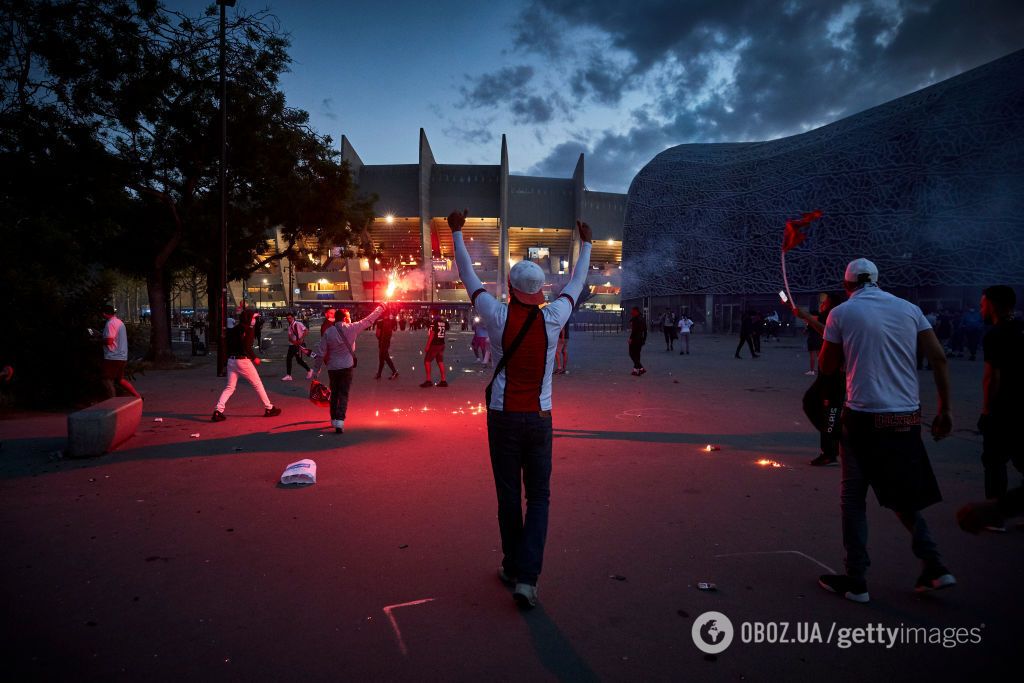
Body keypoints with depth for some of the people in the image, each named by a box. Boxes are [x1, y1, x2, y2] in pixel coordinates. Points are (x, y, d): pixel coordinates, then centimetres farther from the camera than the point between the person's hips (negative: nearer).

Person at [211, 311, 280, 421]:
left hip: (231, 360, 6)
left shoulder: (232, 329, 13)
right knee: (258, 384, 5)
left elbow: (227, 345, 13)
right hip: (243, 360, -6)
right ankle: (269, 409, 11)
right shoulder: (248, 329, -8)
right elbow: (247, 346, -18)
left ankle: (218, 411, -5)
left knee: (229, 387, 10)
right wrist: (254, 358, -9)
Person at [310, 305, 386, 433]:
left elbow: (320, 353, -4)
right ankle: (340, 422, -11)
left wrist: (316, 370, 4)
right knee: (343, 395, 1)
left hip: (332, 368, 2)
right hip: (346, 367, -2)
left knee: (334, 394, 18)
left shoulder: (328, 332, -5)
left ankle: (334, 419, 29)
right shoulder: (352, 328, -9)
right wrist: (381, 308, 14)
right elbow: (369, 320, 1)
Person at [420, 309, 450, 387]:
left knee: (427, 361, 1)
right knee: (440, 361, 13)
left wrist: (427, 346, -14)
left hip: (434, 345, -7)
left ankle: (428, 380, -3)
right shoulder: (444, 322, 6)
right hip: (442, 344, 7)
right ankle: (443, 380, 13)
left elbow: (431, 335, -16)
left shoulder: (433, 322, -14)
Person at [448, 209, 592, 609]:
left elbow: (469, 279, 6)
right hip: (539, 418, 1)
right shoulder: (552, 319, -4)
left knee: (508, 496, 10)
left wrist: (457, 233, 19)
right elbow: (576, 286, 13)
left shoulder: (498, 317, -7)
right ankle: (527, 577, -2)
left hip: (503, 417, 0)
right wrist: (586, 245, 28)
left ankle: (512, 568, 24)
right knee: (538, 497, 6)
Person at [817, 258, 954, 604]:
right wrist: (945, 409, 7)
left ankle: (855, 580, 12)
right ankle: (934, 567, 19)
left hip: (864, 418, -4)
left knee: (853, 498, 8)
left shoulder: (841, 313, -3)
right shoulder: (909, 309, 7)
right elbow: (939, 359, 3)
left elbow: (826, 368, 3)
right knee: (901, 496, 22)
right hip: (906, 418, 4)